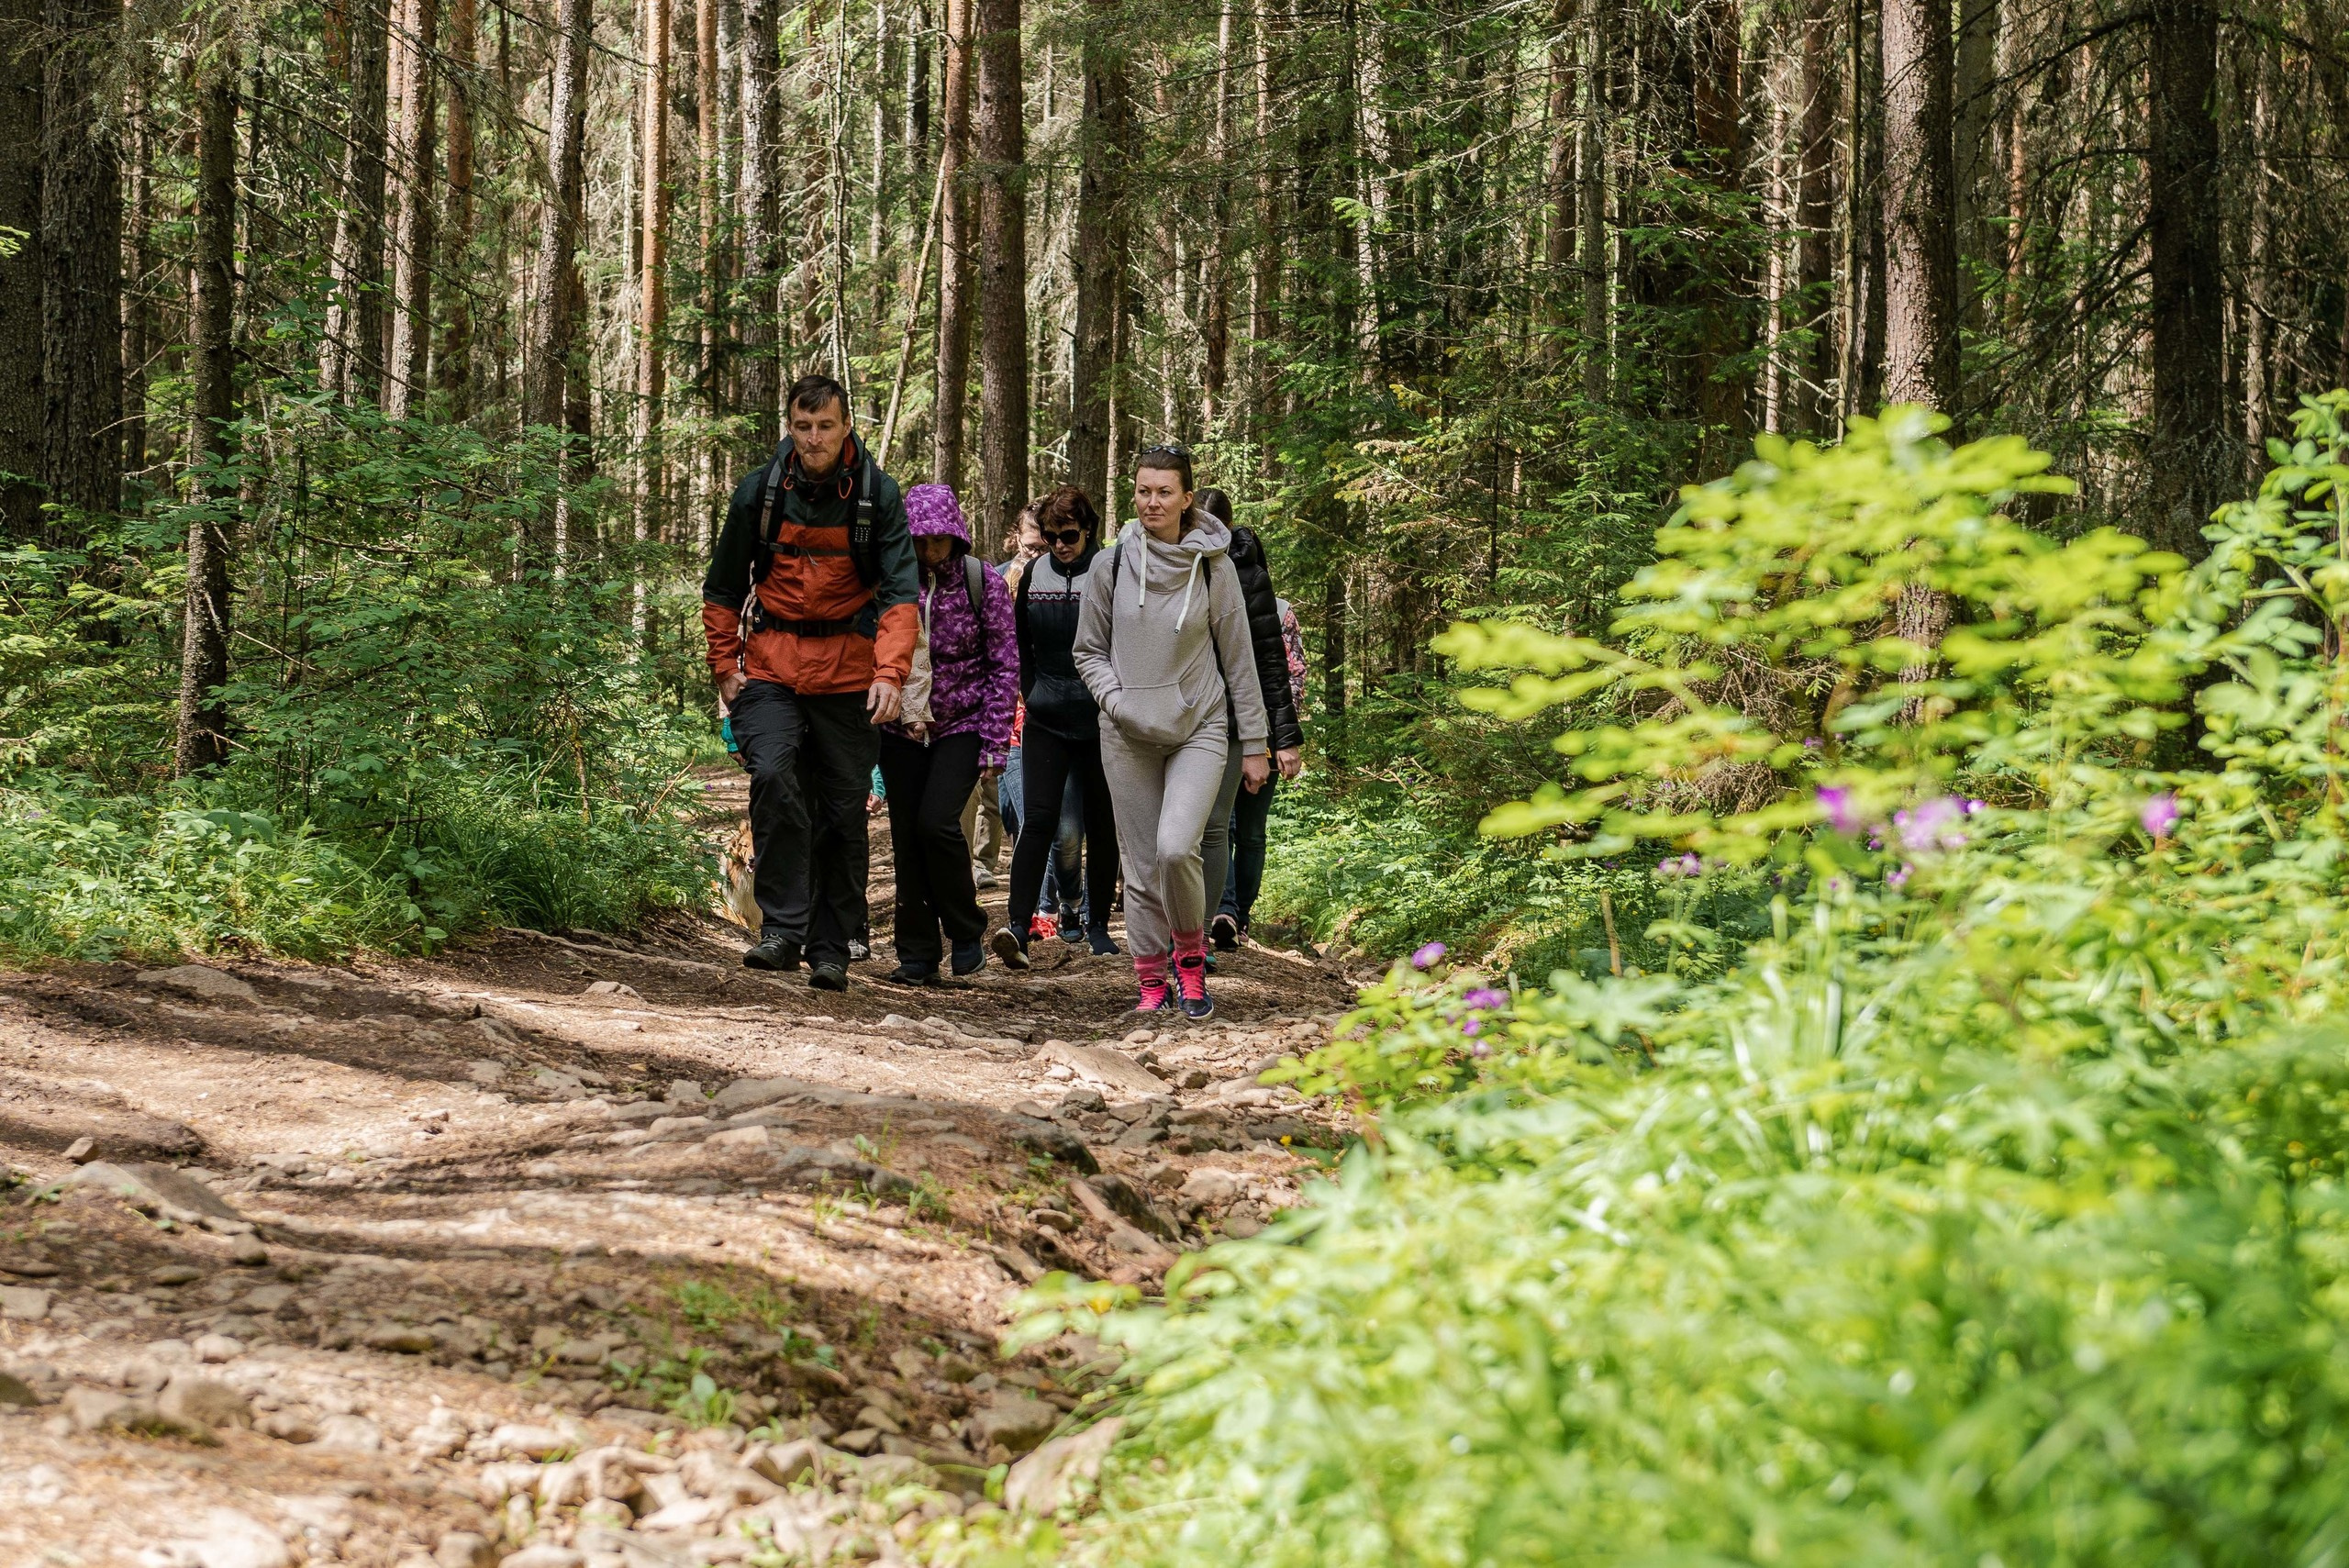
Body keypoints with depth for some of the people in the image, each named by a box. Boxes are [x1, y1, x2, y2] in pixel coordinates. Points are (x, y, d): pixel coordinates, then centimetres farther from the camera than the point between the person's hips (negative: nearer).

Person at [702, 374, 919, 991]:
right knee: (774, 778, -22)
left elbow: (900, 592, -9)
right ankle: (783, 930, -17)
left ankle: (831, 950, 13)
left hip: (849, 673, 0)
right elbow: (723, 589, 12)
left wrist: (890, 673, -23)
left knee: (844, 811, 3)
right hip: (771, 668, 0)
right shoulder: (759, 493, 1)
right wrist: (724, 668, 4)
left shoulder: (878, 495, -4)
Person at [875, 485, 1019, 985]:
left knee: (937, 822, -18)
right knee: (907, 837, 1)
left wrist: (994, 746, -9)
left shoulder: (982, 582, -7)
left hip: (962, 725, -3)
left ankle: (966, 930, 2)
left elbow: (1005, 666, -5)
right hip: (903, 730, 3)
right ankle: (918, 956, 10)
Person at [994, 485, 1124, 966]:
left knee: (1101, 825, 7)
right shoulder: (1034, 574, 7)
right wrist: (1033, 692, 11)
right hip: (1045, 722, 2)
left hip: (1100, 723, -2)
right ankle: (1019, 926, -18)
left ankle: (1097, 926, 18)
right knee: (1038, 819, -10)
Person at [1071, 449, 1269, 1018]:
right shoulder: (1111, 567, 1)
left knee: (1176, 848, -20)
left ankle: (1191, 956, 4)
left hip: (1199, 729, -2)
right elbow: (1088, 650, 11)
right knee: (1141, 864, 3)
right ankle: (1152, 982, 14)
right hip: (1128, 737, 2)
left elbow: (1239, 660, 3)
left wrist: (1253, 746, 4)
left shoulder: (1213, 568, -2)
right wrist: (1115, 700, -8)